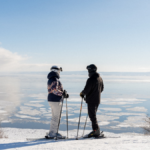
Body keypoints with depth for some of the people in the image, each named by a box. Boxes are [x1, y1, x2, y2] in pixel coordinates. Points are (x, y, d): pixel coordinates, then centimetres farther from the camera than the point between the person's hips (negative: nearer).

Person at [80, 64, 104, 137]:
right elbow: (102, 89, 18)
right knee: (93, 115, 18)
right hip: (97, 100, 9)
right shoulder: (100, 78, 7)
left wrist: (82, 93, 0)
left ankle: (96, 130, 1)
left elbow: (86, 90, -20)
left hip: (91, 100, -9)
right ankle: (96, 131, 22)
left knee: (92, 115, -1)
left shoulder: (91, 80, -21)